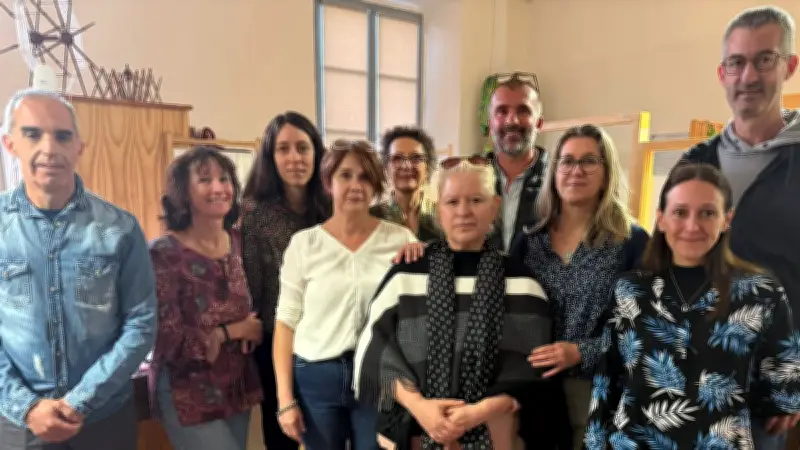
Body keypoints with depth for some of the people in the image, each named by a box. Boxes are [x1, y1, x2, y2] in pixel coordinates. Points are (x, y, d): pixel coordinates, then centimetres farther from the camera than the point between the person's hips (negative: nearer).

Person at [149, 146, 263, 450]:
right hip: (188, 397, -6)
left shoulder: (239, 243, 2)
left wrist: (250, 331, -6)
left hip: (237, 388, 6)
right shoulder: (164, 253, -16)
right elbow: (168, 340, -19)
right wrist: (230, 332, -11)